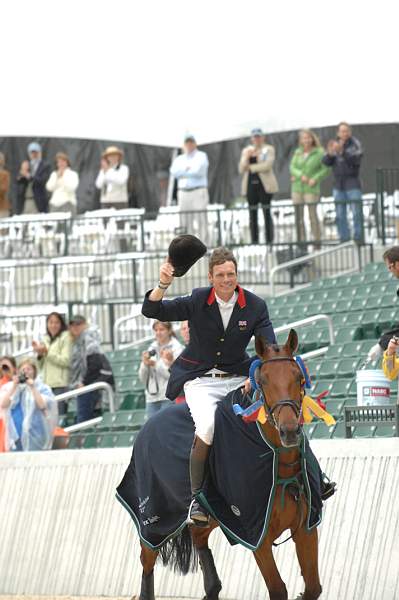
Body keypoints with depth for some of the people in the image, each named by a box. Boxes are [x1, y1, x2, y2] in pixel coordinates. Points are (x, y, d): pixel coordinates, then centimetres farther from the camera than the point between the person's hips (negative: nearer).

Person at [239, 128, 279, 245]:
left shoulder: (268, 149, 2)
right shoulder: (246, 150, 16)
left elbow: (267, 165, -12)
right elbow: (241, 169, 8)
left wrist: (251, 167, -5)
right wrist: (247, 157, -8)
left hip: (264, 184, -4)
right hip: (250, 184, 4)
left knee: (267, 213, -7)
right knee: (253, 214, 2)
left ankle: (269, 241, -7)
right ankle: (254, 242, 3)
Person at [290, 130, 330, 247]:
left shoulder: (319, 152, -4)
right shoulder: (298, 152, 8)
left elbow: (325, 169, -4)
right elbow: (292, 167, 2)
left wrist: (315, 179, -15)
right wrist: (301, 175, -16)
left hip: (311, 188, -4)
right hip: (297, 188, 4)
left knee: (313, 215, -10)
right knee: (298, 216, 3)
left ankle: (317, 241, -5)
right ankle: (301, 242, 8)